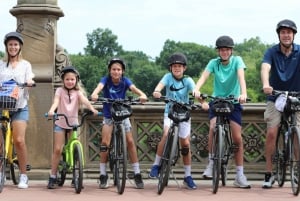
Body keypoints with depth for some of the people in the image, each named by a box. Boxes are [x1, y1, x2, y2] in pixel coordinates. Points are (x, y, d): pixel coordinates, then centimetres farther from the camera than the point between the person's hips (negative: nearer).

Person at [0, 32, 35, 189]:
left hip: (20, 106, -1)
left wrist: (30, 82, -23)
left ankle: (23, 176, -5)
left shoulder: (25, 64, 10)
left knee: (19, 140, -13)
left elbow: (29, 79, 0)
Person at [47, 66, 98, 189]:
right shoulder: (60, 91, -2)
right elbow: (56, 101, -20)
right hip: (60, 123, -1)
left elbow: (84, 100, -19)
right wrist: (51, 110, -42)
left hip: (73, 123, 1)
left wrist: (92, 109, -39)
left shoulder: (78, 92, 1)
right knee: (57, 150, -7)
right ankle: (52, 177, 1)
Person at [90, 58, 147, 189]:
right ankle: (103, 176, -5)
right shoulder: (106, 80, -13)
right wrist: (94, 94, -58)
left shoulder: (125, 81, -10)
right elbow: (100, 86, -34)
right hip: (108, 116, -1)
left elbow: (134, 88, -28)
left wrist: (142, 95, -51)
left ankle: (137, 175, 0)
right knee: (105, 142, -14)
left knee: (130, 141, -9)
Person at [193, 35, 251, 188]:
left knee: (237, 138, -6)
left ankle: (240, 176, 2)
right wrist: (196, 89, -41)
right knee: (213, 127, -28)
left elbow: (241, 76, -24)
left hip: (234, 102, 0)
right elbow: (204, 76, -20)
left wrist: (243, 93, -43)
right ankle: (211, 162, -10)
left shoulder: (237, 61, -7)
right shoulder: (214, 63, -4)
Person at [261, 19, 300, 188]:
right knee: (272, 133, -10)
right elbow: (265, 68, -24)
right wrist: (266, 84, -46)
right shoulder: (272, 52, -8)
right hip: (276, 98, 0)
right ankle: (269, 173, -1)